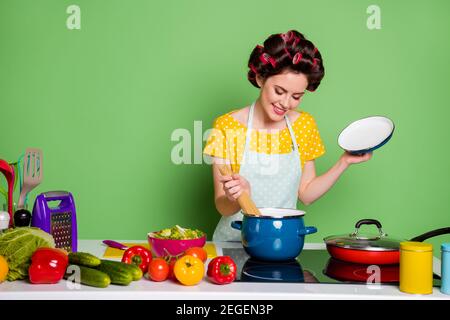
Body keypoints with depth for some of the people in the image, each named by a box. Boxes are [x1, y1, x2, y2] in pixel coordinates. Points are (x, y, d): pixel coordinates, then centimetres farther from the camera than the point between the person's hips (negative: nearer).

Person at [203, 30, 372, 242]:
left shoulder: (304, 125, 6)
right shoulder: (227, 127, -6)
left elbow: (306, 194, 9)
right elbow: (222, 206, -6)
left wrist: (344, 162, 3)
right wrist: (236, 197, -26)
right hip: (234, 242, -2)